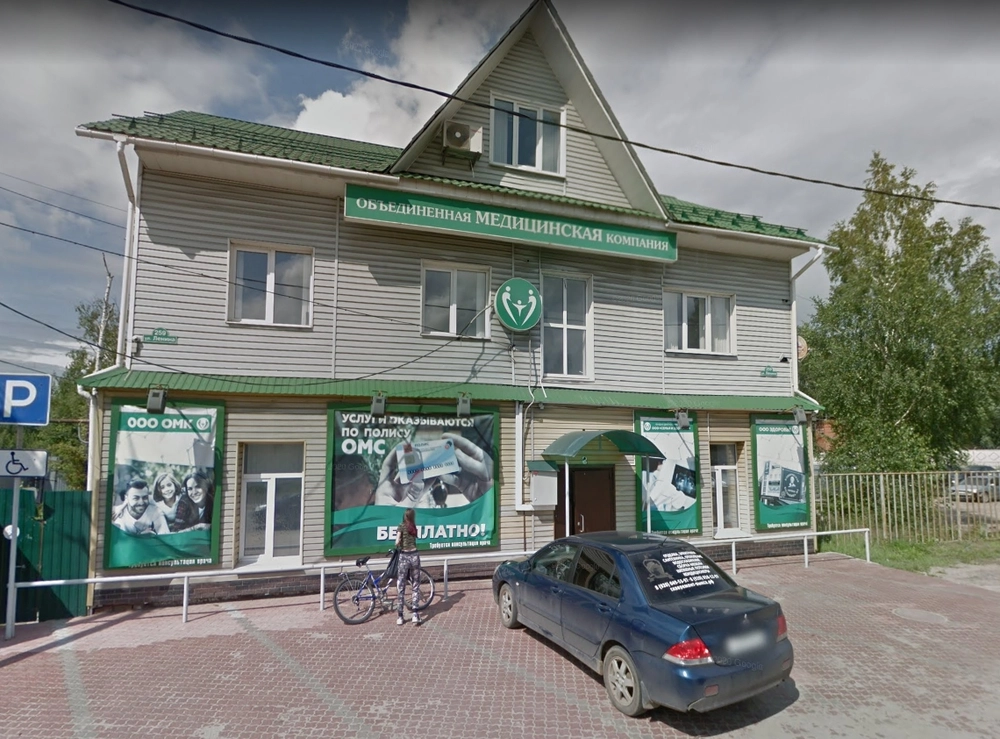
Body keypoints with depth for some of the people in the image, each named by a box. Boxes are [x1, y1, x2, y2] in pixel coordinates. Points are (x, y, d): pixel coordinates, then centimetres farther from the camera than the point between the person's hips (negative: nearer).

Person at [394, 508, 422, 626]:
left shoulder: (402, 526, -3)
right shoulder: (414, 527, 11)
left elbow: (397, 542, -13)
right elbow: (414, 540, 6)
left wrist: (397, 547, 8)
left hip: (404, 556, -3)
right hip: (414, 556, 4)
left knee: (401, 588, 4)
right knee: (414, 586, 11)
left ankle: (400, 616, 7)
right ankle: (415, 614, 4)